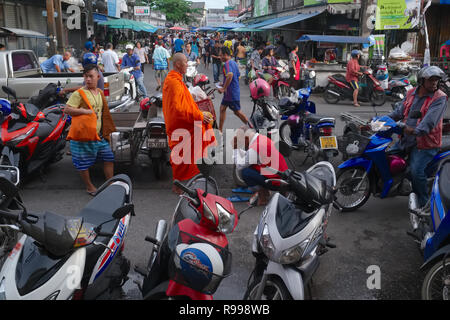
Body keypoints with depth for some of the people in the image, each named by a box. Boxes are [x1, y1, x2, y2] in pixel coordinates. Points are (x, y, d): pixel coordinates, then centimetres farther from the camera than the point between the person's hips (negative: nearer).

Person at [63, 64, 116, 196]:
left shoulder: (100, 93, 12)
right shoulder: (79, 93, -9)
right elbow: (67, 109, -18)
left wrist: (106, 131, 21)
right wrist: (85, 111, -24)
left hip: (99, 135, 6)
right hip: (83, 135, -6)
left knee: (109, 158, 7)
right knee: (83, 163, 5)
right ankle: (89, 187, 22)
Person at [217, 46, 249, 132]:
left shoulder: (227, 64, -17)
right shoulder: (234, 63, 13)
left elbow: (230, 75, -35)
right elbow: (238, 76, 20)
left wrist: (223, 88, -28)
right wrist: (224, 84, 21)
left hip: (232, 92, -10)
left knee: (237, 112, 1)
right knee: (222, 108, 13)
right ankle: (220, 130, 18)